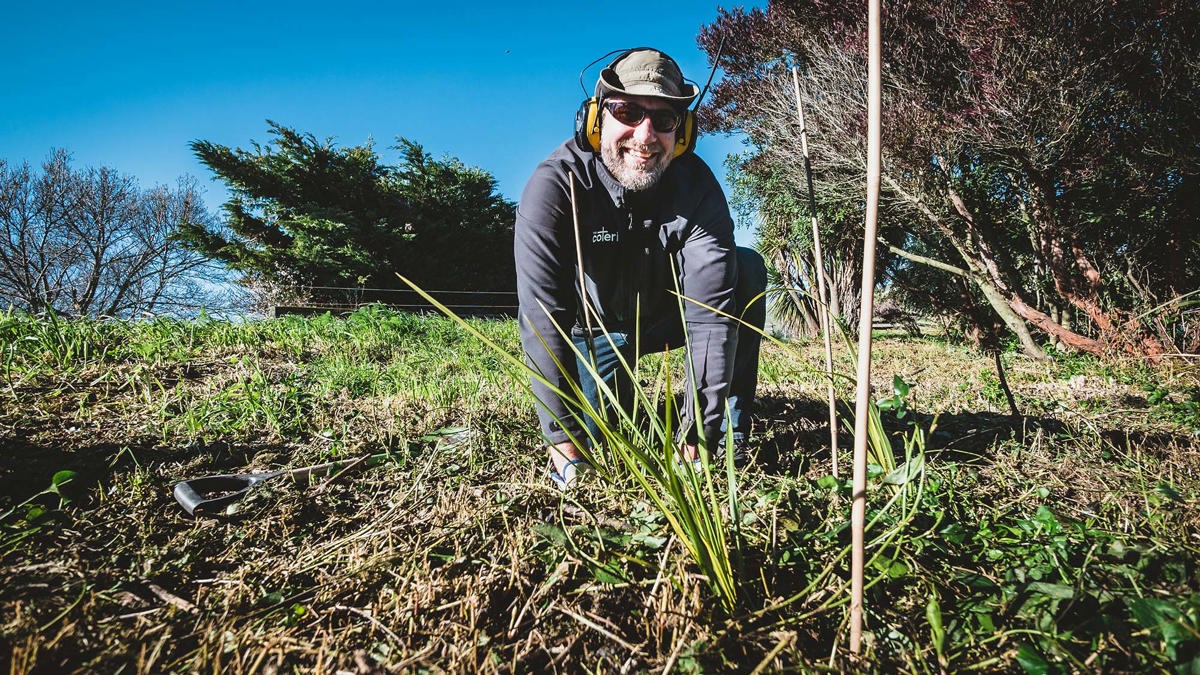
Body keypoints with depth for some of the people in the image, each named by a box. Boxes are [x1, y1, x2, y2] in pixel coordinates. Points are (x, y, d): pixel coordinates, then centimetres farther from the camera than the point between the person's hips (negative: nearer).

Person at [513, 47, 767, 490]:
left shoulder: (696, 184, -23)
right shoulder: (555, 184, -29)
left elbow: (711, 310, -31)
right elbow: (542, 316, -37)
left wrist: (695, 436, -38)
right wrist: (564, 439, -43)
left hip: (667, 316, 1)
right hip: (595, 329, -1)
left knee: (746, 269, -22)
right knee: (596, 435, -14)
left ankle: (729, 432, -15)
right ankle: (618, 390, 23)